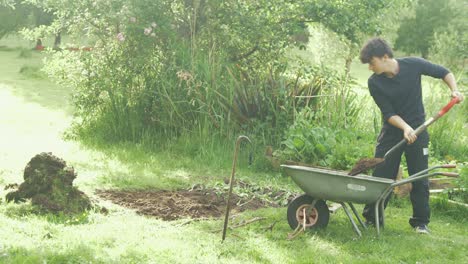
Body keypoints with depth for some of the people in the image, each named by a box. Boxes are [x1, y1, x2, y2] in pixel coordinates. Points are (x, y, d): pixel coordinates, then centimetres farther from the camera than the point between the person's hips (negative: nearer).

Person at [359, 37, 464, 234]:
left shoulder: (413, 65, -13)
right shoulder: (374, 83, -12)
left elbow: (444, 73, 0)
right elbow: (389, 113, -15)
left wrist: (454, 90, -16)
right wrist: (405, 128, -31)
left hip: (417, 129, -1)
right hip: (391, 130, 1)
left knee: (419, 178, 2)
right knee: (380, 176, -1)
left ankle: (421, 222, 13)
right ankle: (372, 217, 11)